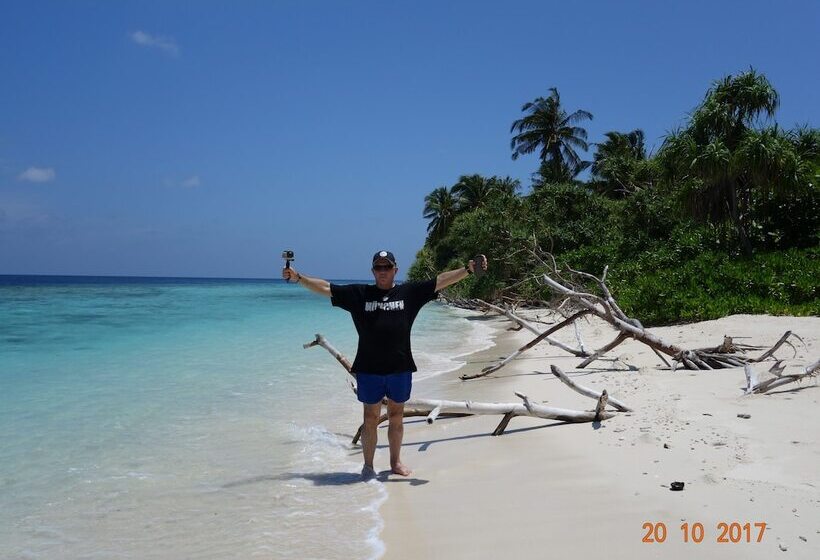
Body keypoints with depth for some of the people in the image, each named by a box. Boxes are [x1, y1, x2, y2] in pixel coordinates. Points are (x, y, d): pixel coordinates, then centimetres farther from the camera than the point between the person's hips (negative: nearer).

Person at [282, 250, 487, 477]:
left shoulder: (409, 292, 5)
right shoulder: (358, 293, 4)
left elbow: (441, 281, 2)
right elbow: (325, 288, 5)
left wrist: (468, 269, -6)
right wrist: (297, 278, -2)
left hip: (400, 368, 1)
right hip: (369, 369, -1)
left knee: (396, 417, 13)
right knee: (370, 418, 7)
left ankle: (396, 462, 28)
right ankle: (368, 465, 19)